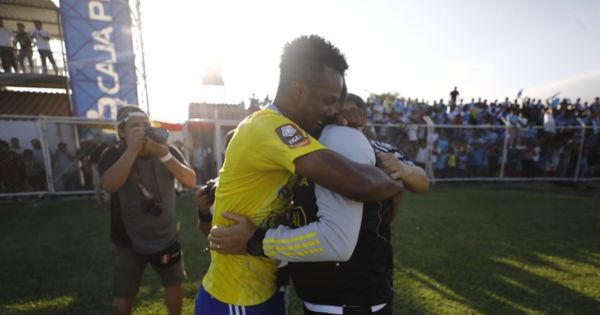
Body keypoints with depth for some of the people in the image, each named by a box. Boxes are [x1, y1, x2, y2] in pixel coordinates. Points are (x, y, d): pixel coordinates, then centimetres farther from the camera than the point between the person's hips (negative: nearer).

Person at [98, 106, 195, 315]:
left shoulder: (167, 150, -7)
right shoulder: (113, 155, -10)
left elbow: (191, 181, -18)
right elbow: (109, 186, -30)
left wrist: (165, 156, -30)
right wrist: (132, 149, -33)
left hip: (167, 238, 2)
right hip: (130, 242, -1)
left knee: (174, 285, 17)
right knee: (123, 296, 13)